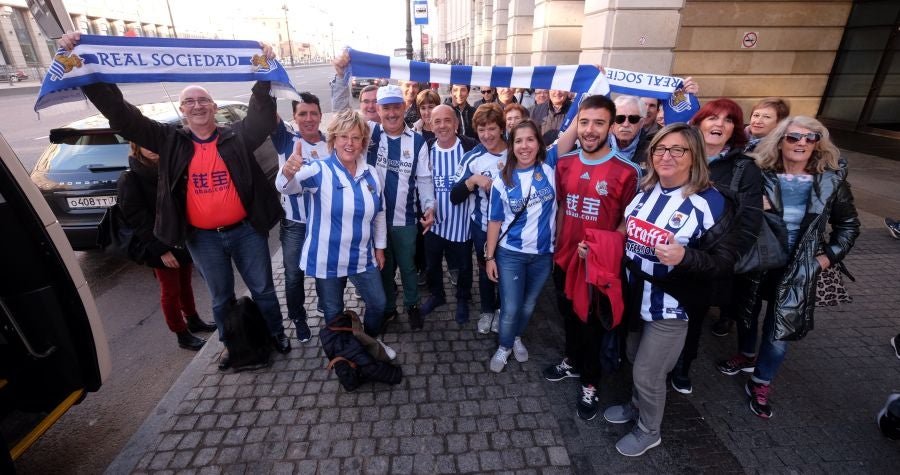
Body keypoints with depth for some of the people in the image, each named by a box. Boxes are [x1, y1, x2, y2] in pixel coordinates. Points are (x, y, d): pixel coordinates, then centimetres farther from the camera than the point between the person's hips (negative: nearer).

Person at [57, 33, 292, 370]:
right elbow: (122, 116, -3)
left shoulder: (237, 136, -4)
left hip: (246, 231, -1)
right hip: (203, 239, 2)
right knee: (221, 298, 19)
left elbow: (264, 116, -17)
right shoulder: (171, 141, 0)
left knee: (263, 289, 14)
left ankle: (277, 334, 36)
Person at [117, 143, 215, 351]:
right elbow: (138, 219, -14)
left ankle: (193, 320, 37)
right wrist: (161, 249, -19)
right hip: (160, 246, -5)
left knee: (185, 284, 19)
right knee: (171, 291, 7)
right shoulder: (129, 180, -10)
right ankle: (182, 335, 20)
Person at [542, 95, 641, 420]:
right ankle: (572, 362, 49)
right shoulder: (564, 164, -1)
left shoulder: (626, 172, -16)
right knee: (568, 315, 23)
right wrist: (556, 246, 9)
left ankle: (590, 384, 36)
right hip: (565, 259, 5)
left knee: (593, 323, 14)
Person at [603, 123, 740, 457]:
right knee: (636, 361, 24)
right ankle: (636, 405, 51)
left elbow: (725, 261, -17)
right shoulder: (644, 189, 2)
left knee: (648, 375, 9)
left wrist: (685, 257, -35)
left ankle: (649, 431, 36)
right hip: (634, 296, 6)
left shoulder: (710, 202, -17)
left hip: (671, 306, -5)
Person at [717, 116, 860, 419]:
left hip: (798, 270, 0)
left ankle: (760, 384, 23)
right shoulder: (759, 175, -9)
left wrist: (830, 256, 0)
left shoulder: (831, 180, -3)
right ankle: (747, 355, 46)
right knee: (747, 312, 18)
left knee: (780, 332, 2)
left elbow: (848, 224, 9)